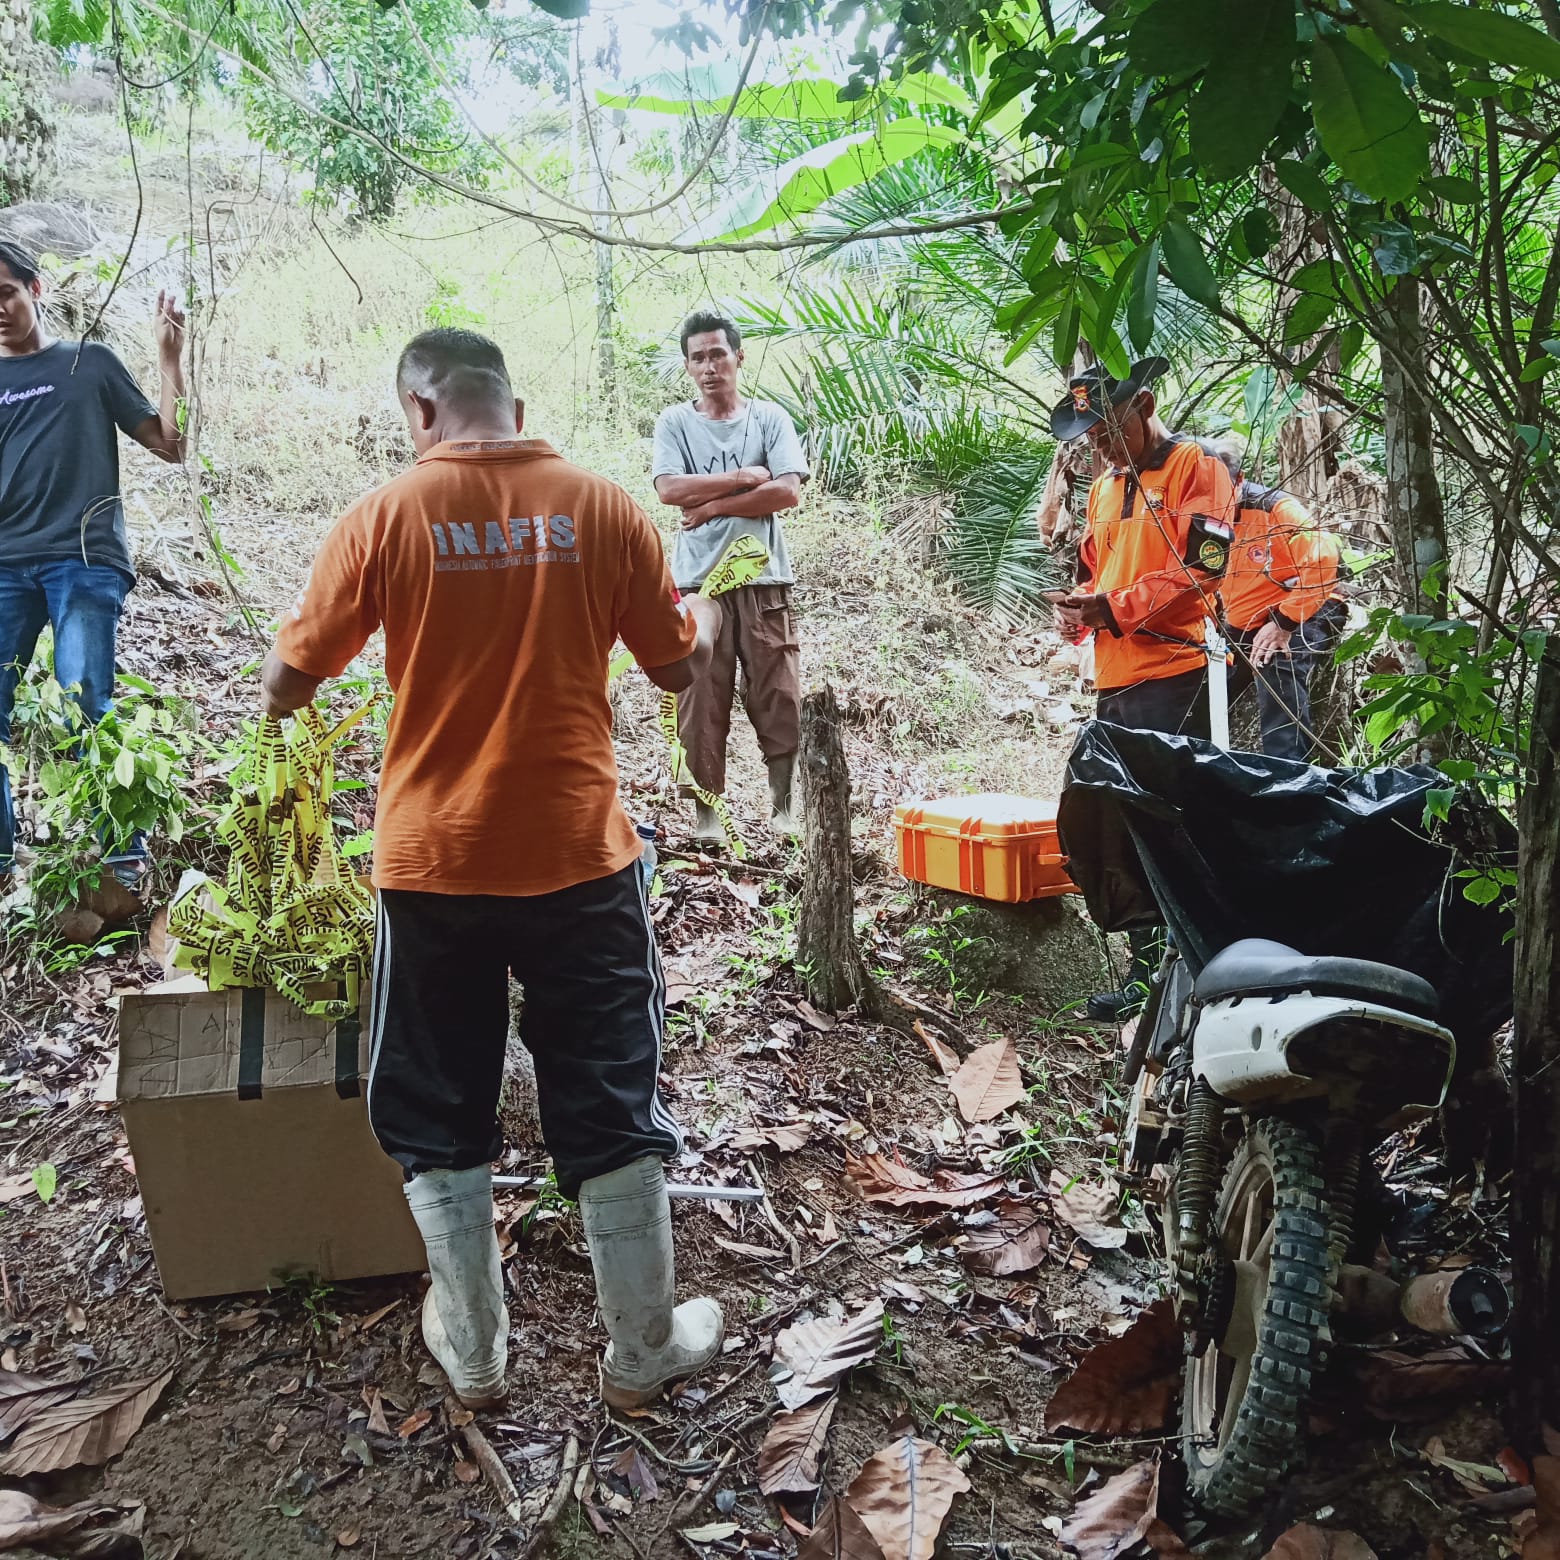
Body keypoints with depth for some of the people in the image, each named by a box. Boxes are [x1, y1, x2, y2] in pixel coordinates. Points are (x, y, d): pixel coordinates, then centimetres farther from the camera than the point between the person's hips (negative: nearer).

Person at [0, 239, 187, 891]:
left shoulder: (91, 364, 12)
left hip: (84, 559, -3)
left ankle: (124, 855, -4)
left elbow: (170, 444, 9)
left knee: (85, 708, -11)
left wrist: (169, 354, 3)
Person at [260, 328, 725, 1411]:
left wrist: (280, 698, 23)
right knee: (611, 1106, 13)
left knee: (438, 1112, 17)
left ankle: (475, 1352, 30)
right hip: (578, 856, 1)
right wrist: (707, 618, 26)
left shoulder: (384, 518, -6)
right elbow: (678, 667, 4)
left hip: (432, 860, 0)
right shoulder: (602, 509, -4)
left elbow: (287, 685, -1)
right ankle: (644, 1350, 26)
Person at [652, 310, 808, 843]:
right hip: (697, 580, 0)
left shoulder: (770, 418, 8)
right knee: (700, 702, 1)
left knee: (779, 697, 1)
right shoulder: (675, 422, 7)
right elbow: (669, 489, -9)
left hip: (764, 579, 0)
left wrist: (713, 504, -8)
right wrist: (746, 478, -7)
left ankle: (783, 805, 13)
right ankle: (705, 811, 11)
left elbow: (788, 492, -5)